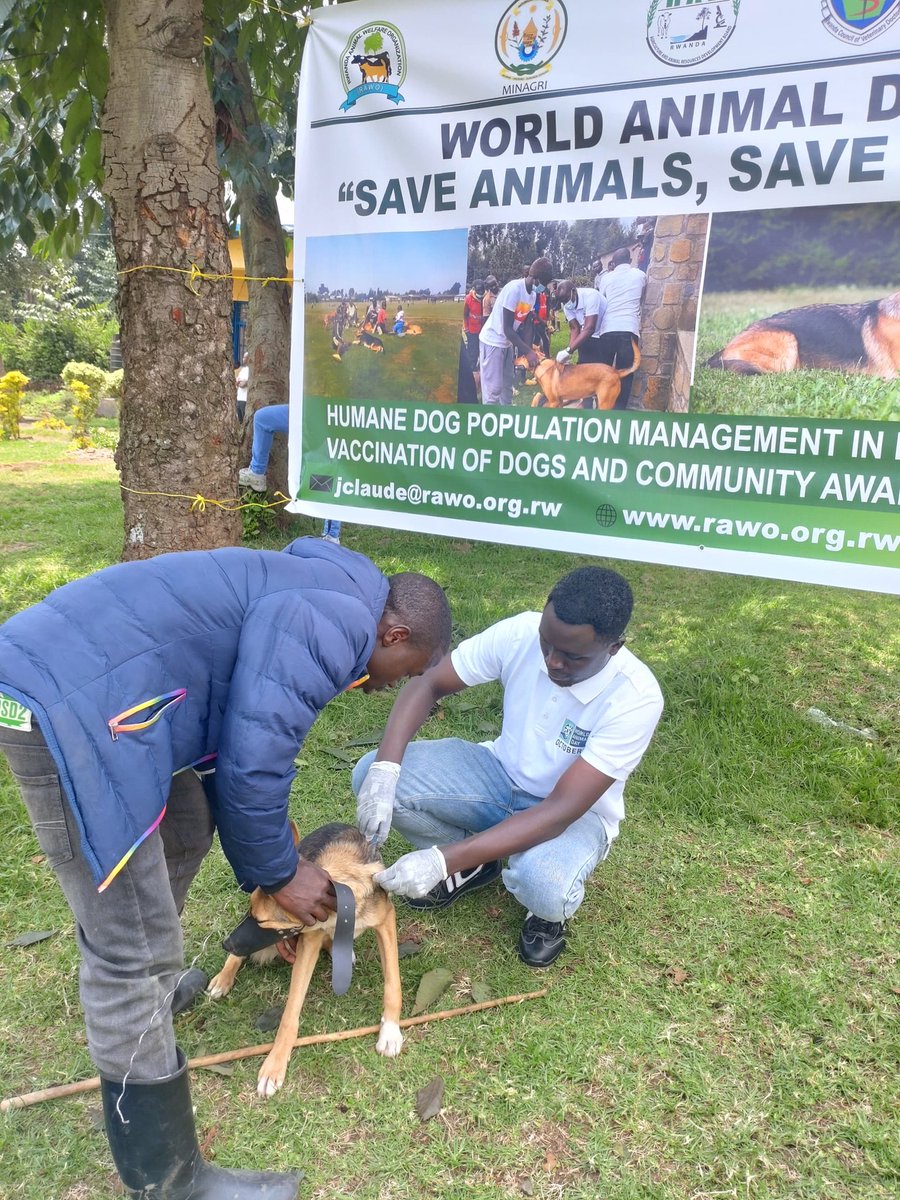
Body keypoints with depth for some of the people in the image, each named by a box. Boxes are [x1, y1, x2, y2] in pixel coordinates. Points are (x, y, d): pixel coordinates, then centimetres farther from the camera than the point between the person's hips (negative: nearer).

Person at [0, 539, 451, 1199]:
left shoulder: (311, 601, 19)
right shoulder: (336, 621, -13)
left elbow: (244, 742, 25)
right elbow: (252, 766, -15)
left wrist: (266, 859, 30)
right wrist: (278, 873, 4)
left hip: (73, 679, 11)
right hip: (66, 705, -11)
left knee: (186, 829, 28)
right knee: (136, 952, -3)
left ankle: (146, 993, 51)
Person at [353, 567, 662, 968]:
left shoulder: (636, 698, -30)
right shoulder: (521, 633, -22)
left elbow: (560, 810, -32)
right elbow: (428, 684, -13)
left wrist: (445, 860, -38)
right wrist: (385, 769, -31)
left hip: (575, 810, -4)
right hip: (501, 775, 4)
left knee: (540, 884, -39)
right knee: (371, 773, -18)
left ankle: (549, 910, 2)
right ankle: (475, 864, 8)